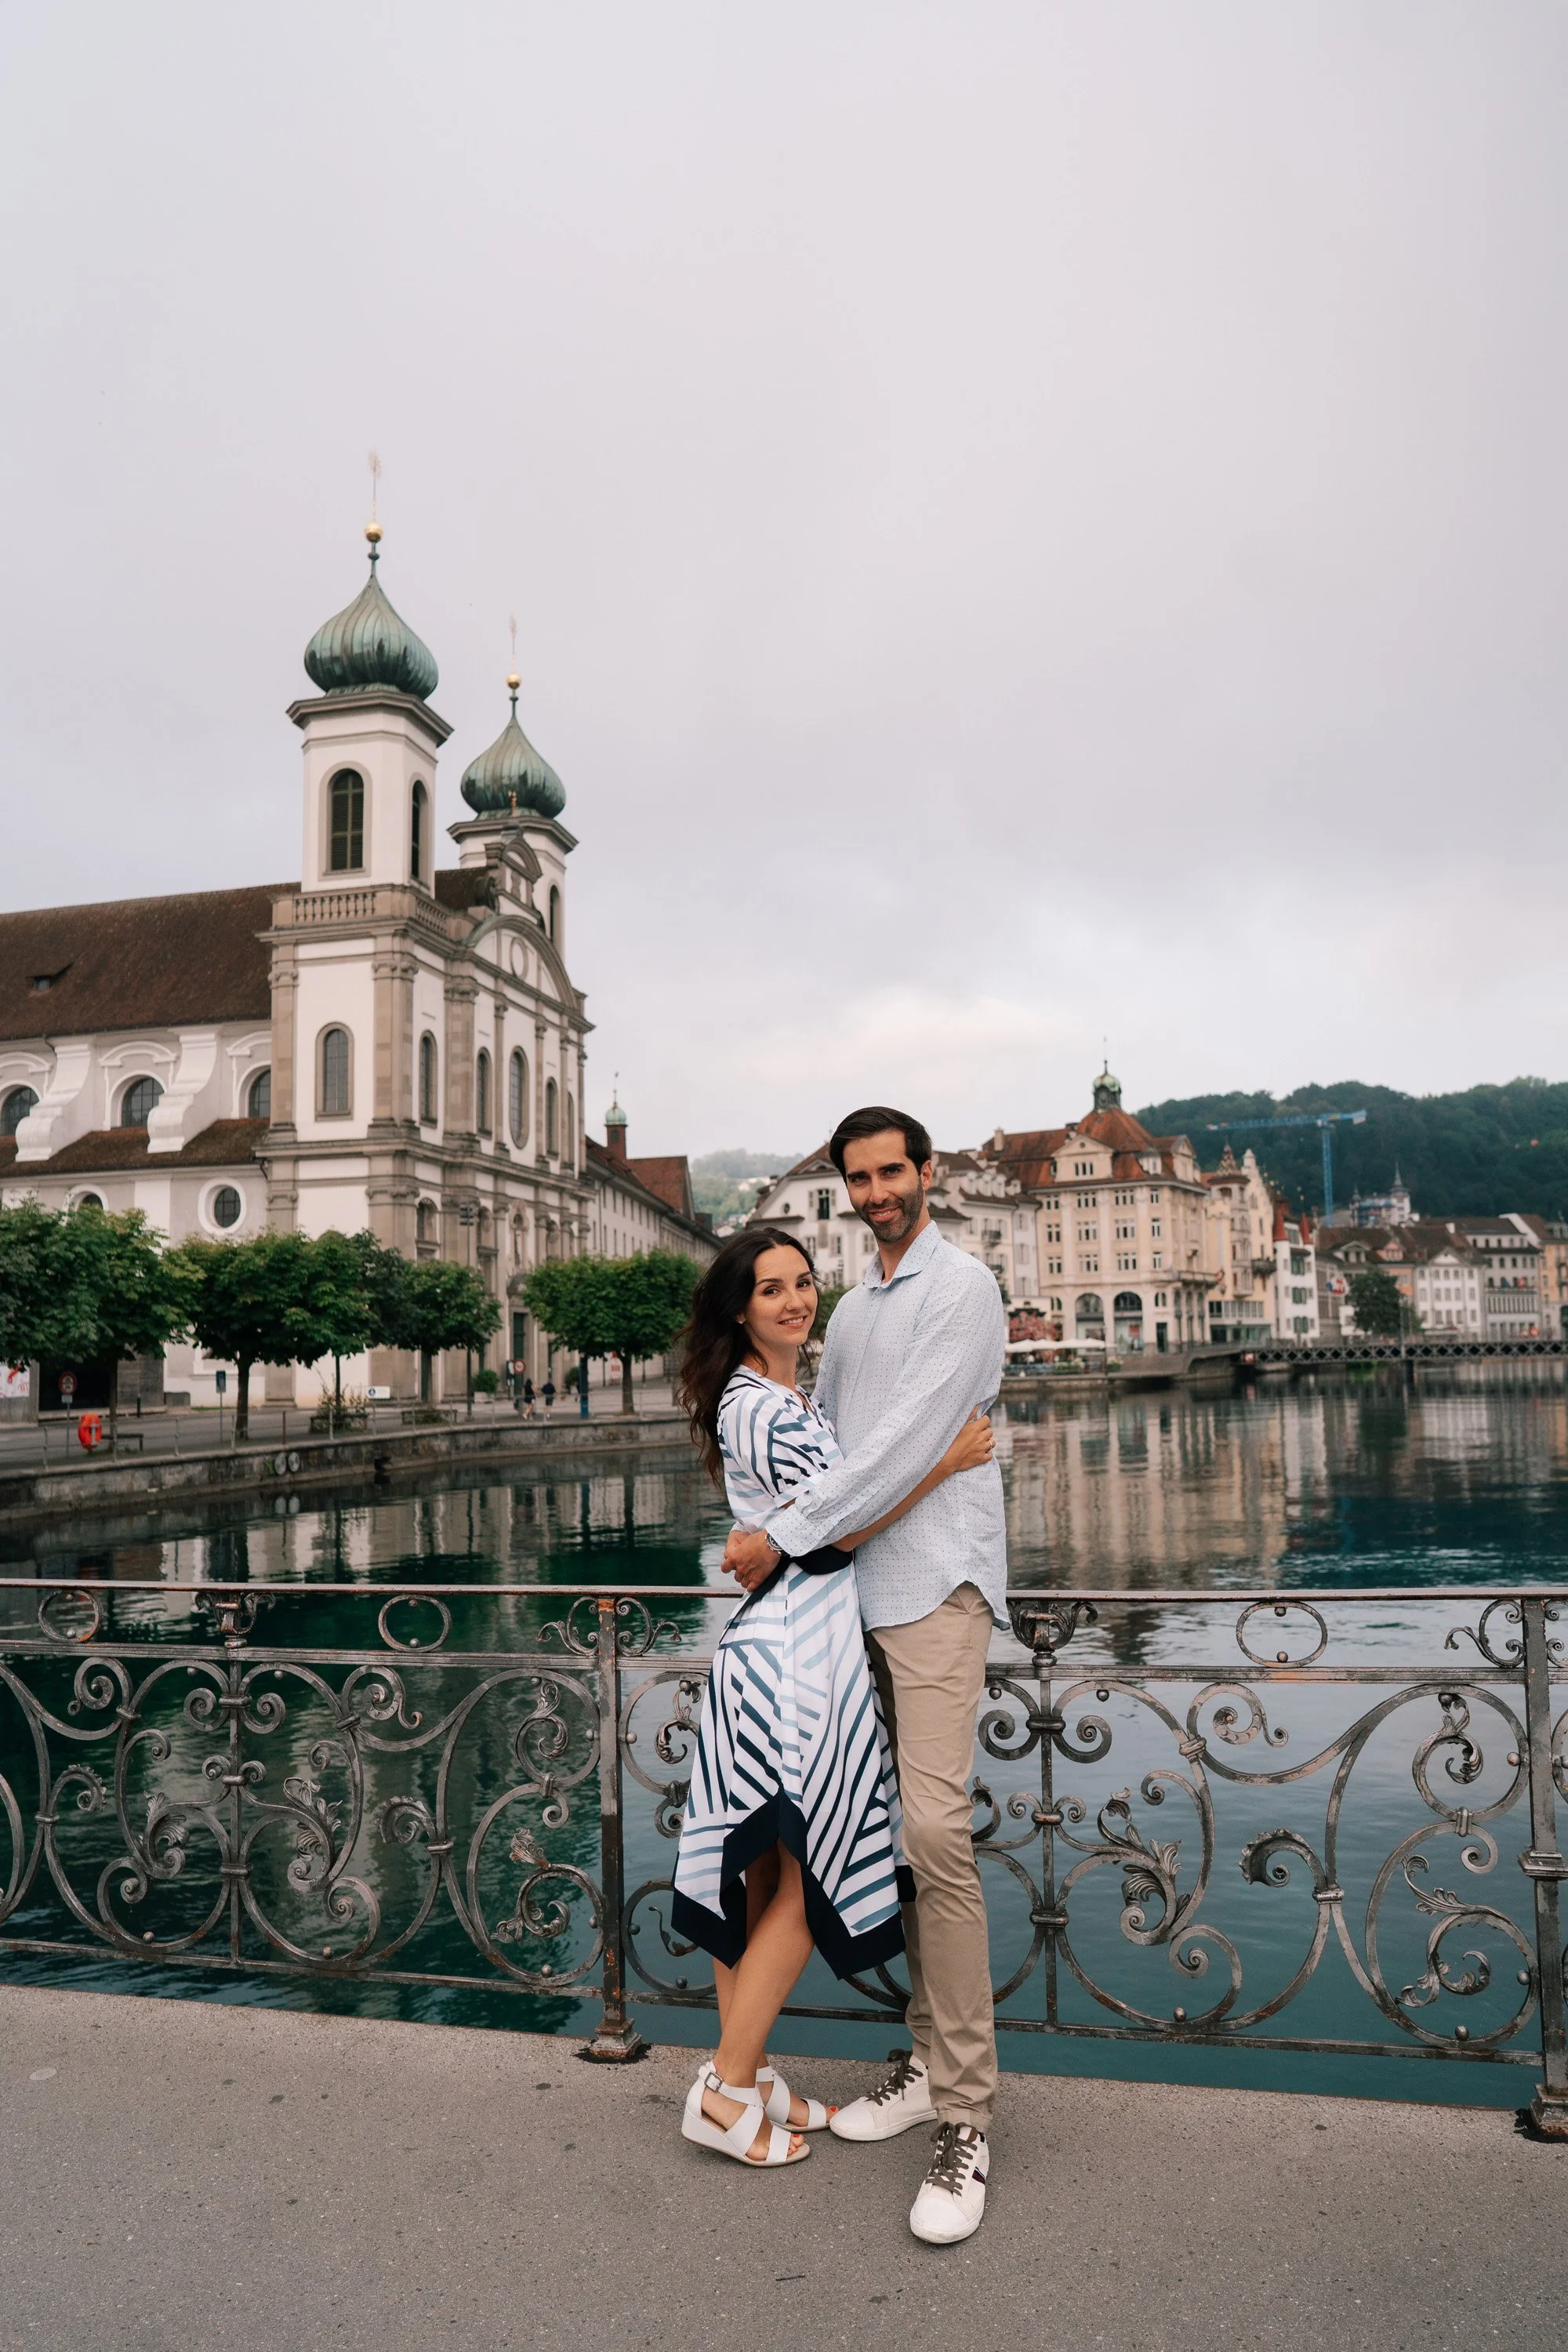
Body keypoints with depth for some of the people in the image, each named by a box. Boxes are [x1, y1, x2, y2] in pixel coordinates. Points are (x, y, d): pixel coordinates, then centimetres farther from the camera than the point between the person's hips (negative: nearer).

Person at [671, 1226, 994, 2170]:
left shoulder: (793, 1396, 13)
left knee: (763, 1871, 14)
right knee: (808, 1878, 0)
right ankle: (728, 2092, 11)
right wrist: (947, 1460, -14)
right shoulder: (757, 1405, -17)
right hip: (798, 1656, -9)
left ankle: (743, 2073, 25)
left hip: (777, 1653, 9)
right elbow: (842, 1526, -16)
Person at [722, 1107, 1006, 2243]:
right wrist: (777, 1534, 13)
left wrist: (788, 1535, -14)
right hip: (861, 1585, 8)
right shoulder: (850, 1308, 18)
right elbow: (821, 1437, 25)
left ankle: (966, 2118, -6)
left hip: (938, 1583, -7)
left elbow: (909, 1441, -16)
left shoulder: (962, 1287, -7)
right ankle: (930, 2062, 22)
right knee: (893, 1831, 10)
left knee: (935, 1826, -15)